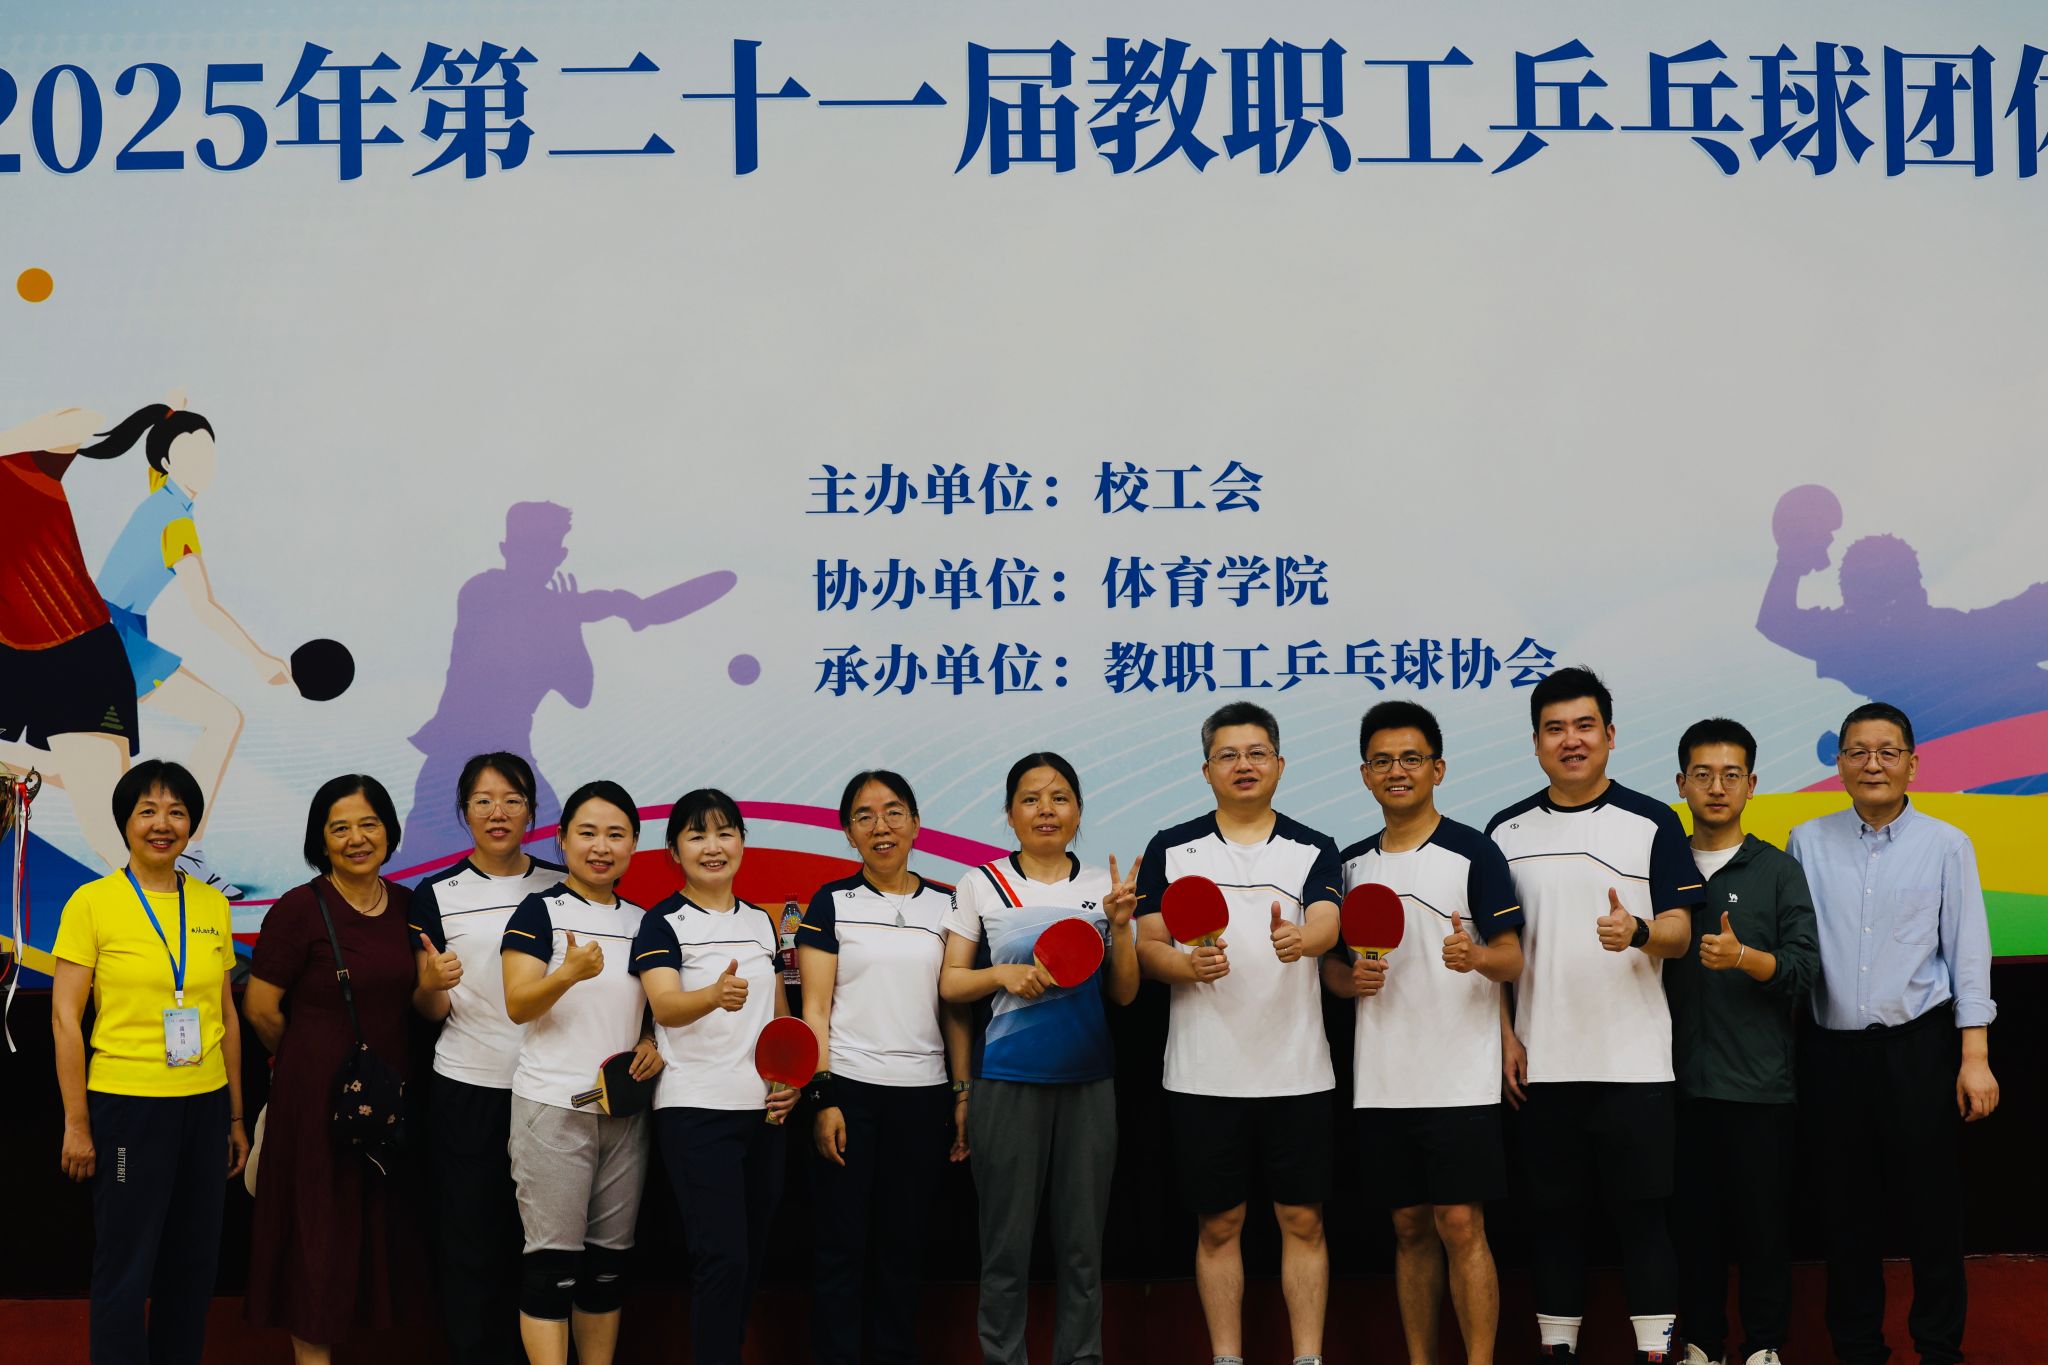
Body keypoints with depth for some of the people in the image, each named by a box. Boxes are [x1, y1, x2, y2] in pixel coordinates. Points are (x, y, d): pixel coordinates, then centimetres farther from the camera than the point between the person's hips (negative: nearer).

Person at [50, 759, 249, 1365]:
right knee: (125, 1272, 2)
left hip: (205, 1104, 4)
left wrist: (236, 1117, 12)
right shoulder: (91, 902, -6)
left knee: (193, 1267, 11)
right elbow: (65, 1018, -7)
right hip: (128, 1105, -4)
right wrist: (77, 1124, -10)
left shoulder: (213, 905, 7)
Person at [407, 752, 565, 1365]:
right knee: (471, 1243, 3)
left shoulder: (561, 887, 5)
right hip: (468, 1089, -1)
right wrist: (432, 984, -20)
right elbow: (429, 1010, 3)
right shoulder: (437, 894, 1)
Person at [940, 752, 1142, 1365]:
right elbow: (951, 984, 4)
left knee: (1082, 1244, 5)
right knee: (1007, 1242, 1)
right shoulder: (980, 885, 2)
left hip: (1088, 1080, 2)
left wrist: (1120, 924, -8)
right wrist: (1004, 974, -14)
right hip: (1008, 1080, -2)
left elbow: (1124, 993, 7)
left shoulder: (1105, 887, 7)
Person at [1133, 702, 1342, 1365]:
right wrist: (1187, 966, -18)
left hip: (1296, 1073, 0)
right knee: (1219, 1224, 7)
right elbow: (1147, 947, 3)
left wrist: (1301, 938, -34)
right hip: (1204, 1076, 0)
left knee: (1302, 1221, 4)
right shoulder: (1170, 849, 7)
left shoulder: (1314, 850, 6)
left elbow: (1327, 924, -11)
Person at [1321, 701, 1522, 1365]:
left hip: (1460, 1078, -4)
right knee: (1410, 1228, 11)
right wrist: (1349, 978, -6)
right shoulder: (1349, 863, 11)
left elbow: (1513, 961, -6)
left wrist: (1476, 956, -27)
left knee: (1460, 1225, -6)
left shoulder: (1473, 852, -3)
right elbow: (1329, 964, 17)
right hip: (1381, 1080, 5)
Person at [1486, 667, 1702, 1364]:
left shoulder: (1652, 823, 2)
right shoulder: (1507, 831, 8)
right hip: (1542, 1064, 2)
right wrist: (1505, 1037, 2)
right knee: (1555, 1212, 8)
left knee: (1640, 1210, 0)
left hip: (1634, 1062, -2)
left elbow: (1679, 933, -3)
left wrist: (1638, 933, -24)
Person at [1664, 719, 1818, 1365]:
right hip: (1683, 1081, 2)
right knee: (1694, 1220, 6)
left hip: (1759, 1085, -2)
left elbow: (1804, 969, -5)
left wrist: (1744, 957, -21)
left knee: (1763, 1220, 1)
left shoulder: (1779, 872, 4)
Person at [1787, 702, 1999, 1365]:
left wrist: (1974, 1058, -6)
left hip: (1920, 1047, -2)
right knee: (1848, 1210, 9)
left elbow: (1968, 954, 0)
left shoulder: (1946, 845, 1)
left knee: (1932, 1207, 2)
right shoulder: (1809, 843, 5)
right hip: (1837, 1053, 2)